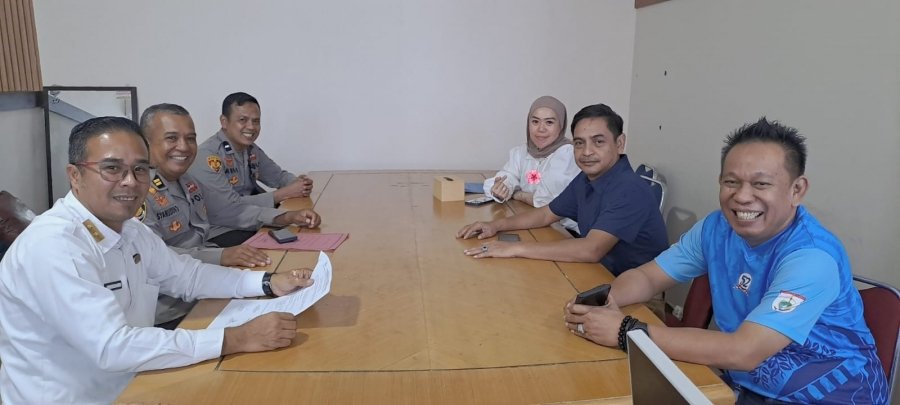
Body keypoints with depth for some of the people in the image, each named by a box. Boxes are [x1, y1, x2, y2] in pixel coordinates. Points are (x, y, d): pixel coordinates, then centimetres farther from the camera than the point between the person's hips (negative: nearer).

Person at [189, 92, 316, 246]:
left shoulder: (251, 149, 7)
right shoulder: (208, 156, -18)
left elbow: (279, 175, 18)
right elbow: (230, 208, -22)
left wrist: (299, 183, -6)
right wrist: (283, 194, -18)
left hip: (252, 223, 8)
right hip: (220, 234, -8)